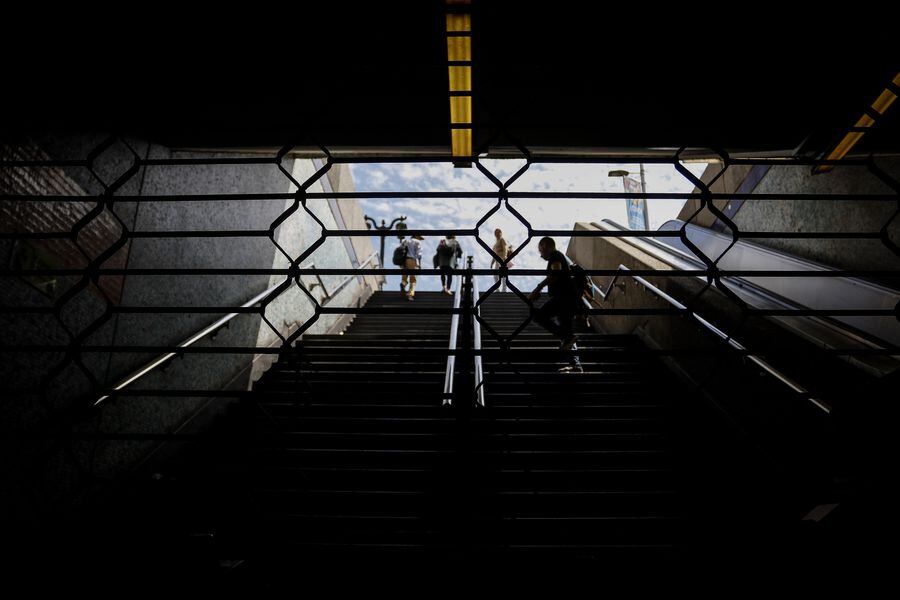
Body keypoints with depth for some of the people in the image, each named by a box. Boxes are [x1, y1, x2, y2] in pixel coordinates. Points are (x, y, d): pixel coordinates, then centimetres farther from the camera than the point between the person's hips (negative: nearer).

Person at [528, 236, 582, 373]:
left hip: (563, 297, -10)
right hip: (569, 298, 10)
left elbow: (555, 274, -22)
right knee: (565, 332, 12)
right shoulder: (560, 257, 28)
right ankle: (576, 366, 13)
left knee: (539, 315, -17)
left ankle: (567, 336, -20)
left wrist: (538, 289, -22)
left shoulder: (555, 256, -3)